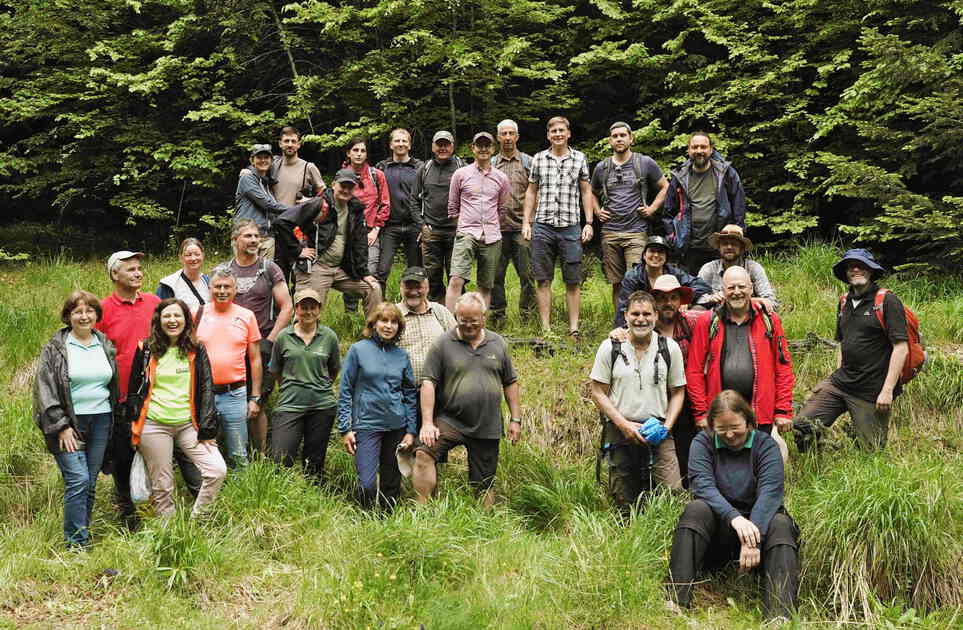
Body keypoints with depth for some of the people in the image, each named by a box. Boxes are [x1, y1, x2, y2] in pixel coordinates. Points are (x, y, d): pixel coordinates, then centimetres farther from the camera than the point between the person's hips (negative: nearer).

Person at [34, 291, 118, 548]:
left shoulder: (106, 346, 12)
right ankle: (77, 544, -9)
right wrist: (60, 426, -11)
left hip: (100, 420, 5)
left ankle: (83, 535, 16)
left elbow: (114, 384, 20)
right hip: (70, 422, -4)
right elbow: (45, 389, -6)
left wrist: (113, 420, 15)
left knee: (90, 483, 6)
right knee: (78, 480, -13)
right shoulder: (55, 348, -2)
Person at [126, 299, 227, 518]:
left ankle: (195, 519, 4)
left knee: (217, 471, -12)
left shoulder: (196, 351, 5)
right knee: (161, 486, 2)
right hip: (154, 426, -1)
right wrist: (133, 426, 4)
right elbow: (134, 390, 9)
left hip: (188, 424, 1)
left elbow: (206, 390, 3)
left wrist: (207, 429, -4)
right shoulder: (146, 350, 3)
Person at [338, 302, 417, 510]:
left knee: (392, 481, 8)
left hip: (397, 425, 4)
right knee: (367, 483, -12)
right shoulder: (358, 350, 0)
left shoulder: (402, 356, 9)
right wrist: (345, 428, -5)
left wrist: (410, 430, 8)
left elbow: (410, 394, 14)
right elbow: (345, 391, 1)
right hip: (367, 424, -3)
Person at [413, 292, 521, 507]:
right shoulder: (443, 344, -2)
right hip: (450, 421, -2)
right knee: (424, 453, -26)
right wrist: (427, 423, -14)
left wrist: (516, 419, 9)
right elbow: (428, 383, -6)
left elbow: (510, 383, 15)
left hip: (488, 428, 3)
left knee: (484, 484, 7)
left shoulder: (498, 344, 9)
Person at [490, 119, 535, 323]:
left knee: (527, 274, -3)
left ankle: (527, 314, 4)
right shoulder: (490, 164, 12)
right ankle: (496, 315, 14)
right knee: (496, 274, 5)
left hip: (522, 227, -2)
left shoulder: (528, 162, 7)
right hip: (497, 228, 2)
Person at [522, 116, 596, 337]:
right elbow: (531, 192, 13)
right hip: (543, 227, 1)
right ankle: (546, 329, 9)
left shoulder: (579, 159, 6)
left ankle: (574, 328, 6)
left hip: (570, 228, -1)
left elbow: (586, 192, 8)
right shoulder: (538, 159, 8)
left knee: (573, 281, 1)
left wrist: (589, 223, 1)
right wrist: (526, 222, 6)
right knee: (543, 280, 3)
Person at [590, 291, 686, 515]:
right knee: (625, 508, 3)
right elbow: (598, 393, 2)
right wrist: (624, 424, -10)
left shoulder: (670, 348, 5)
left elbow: (677, 392, 11)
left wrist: (666, 426, -5)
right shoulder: (610, 348, 1)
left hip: (658, 435, 1)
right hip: (620, 435, -1)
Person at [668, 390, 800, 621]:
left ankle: (780, 616, -45)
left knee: (780, 525, -30)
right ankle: (676, 602, -40)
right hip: (717, 525, 0)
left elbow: (770, 492, -16)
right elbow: (703, 485, -16)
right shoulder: (702, 443, 1)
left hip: (758, 520, 0)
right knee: (695, 510, -29)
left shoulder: (765, 445, -1)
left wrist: (754, 538, -33)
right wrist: (734, 517, -35)